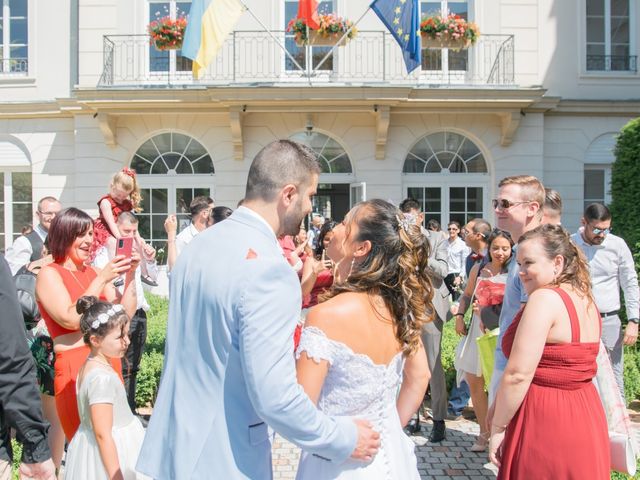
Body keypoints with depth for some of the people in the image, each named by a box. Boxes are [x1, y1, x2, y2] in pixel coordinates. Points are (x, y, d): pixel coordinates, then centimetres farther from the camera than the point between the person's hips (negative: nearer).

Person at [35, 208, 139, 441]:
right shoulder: (49, 273, -3)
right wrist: (102, 279, -16)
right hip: (75, 367, -6)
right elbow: (71, 319, -17)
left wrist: (130, 274, -3)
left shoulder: (92, 272, 13)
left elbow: (125, 313, 8)